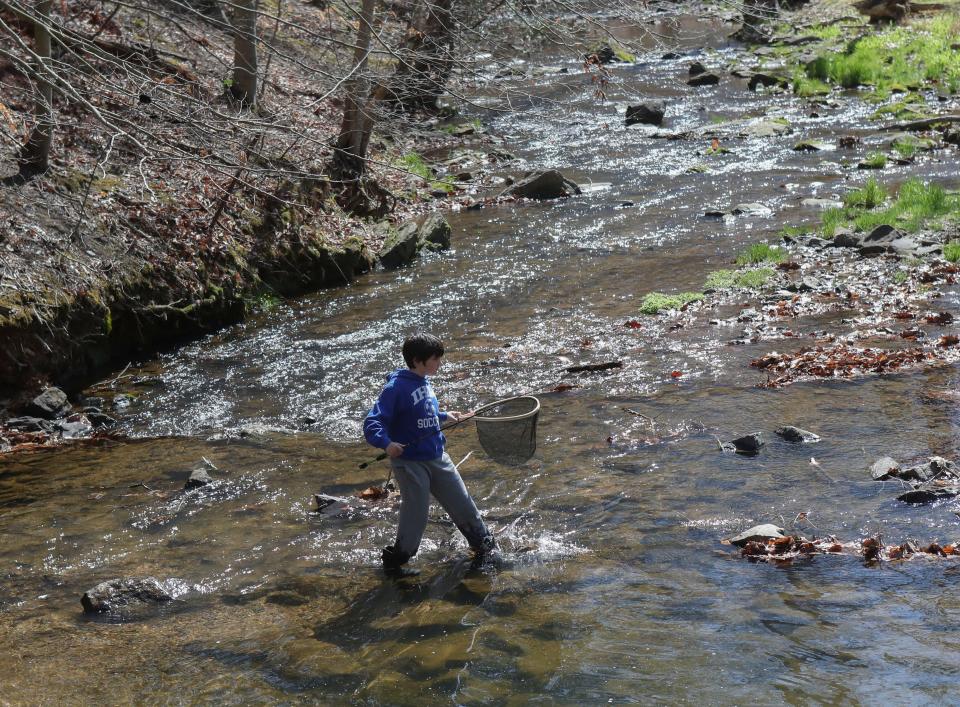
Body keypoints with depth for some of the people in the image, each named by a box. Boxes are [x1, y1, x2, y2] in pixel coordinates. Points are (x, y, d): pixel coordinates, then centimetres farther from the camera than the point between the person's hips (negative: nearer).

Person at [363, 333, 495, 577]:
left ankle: (485, 546, 32)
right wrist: (387, 443, -41)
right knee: (415, 516, -1)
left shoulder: (424, 382, 6)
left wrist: (445, 416, 19)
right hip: (410, 462, -7)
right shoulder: (396, 387, -19)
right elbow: (372, 425, -25)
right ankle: (394, 561, 19)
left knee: (463, 504, 14)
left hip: (437, 457, 7)